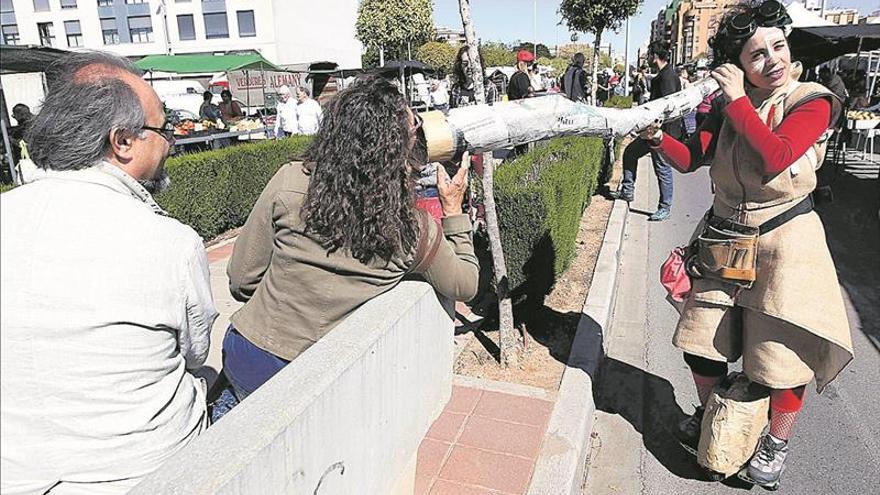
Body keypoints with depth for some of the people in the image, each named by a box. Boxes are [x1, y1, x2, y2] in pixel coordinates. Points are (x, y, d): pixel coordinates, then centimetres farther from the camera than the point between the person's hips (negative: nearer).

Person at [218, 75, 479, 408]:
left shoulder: (290, 181, -16)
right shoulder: (413, 229, -16)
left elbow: (241, 280, -8)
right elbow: (465, 286, 4)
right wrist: (454, 209, 9)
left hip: (246, 359, 1)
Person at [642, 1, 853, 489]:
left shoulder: (811, 102, -10)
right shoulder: (726, 106, 2)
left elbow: (776, 157, -27)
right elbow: (690, 159, -3)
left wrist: (738, 101, -23)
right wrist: (658, 137, -20)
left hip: (783, 244, -4)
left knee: (782, 353, 2)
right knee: (699, 344, 10)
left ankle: (777, 442, 28)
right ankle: (709, 413, 39)